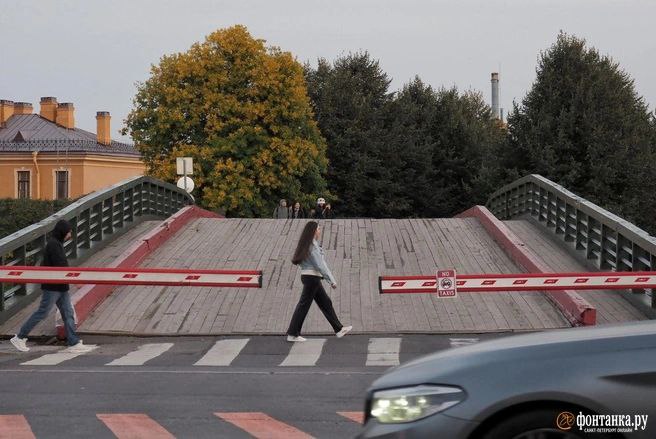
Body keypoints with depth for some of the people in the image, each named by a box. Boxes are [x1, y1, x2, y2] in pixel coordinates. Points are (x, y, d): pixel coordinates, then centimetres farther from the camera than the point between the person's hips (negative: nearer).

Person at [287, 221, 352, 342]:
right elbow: (320, 264, -19)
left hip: (307, 276, 10)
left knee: (326, 303, 13)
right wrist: (332, 280, -16)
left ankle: (339, 329, 17)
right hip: (312, 277, -10)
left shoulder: (306, 245, 13)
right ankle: (292, 334, 0)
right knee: (304, 305, -5)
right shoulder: (313, 245, -16)